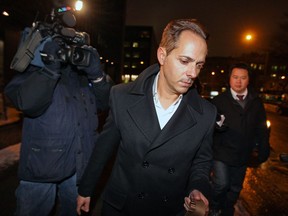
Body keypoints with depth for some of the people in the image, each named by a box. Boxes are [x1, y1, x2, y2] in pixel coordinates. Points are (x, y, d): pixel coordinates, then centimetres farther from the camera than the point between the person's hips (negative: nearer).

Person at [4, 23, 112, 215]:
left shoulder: (82, 74, 6)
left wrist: (97, 74, -16)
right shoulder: (32, 72, -4)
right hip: (42, 167, -3)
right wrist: (51, 68, -25)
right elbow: (28, 103, -25)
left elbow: (105, 103, -3)